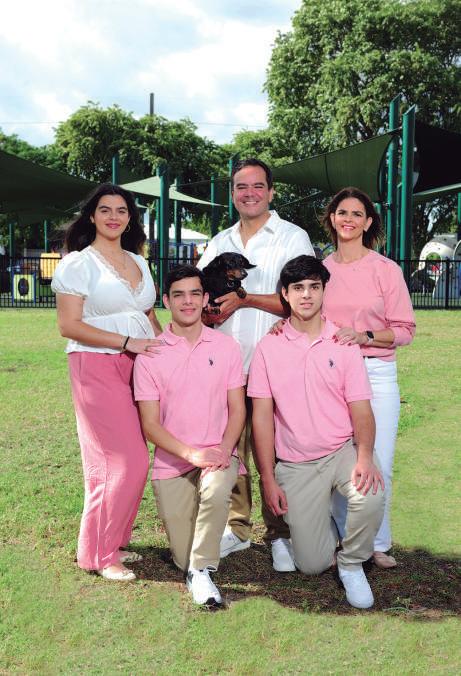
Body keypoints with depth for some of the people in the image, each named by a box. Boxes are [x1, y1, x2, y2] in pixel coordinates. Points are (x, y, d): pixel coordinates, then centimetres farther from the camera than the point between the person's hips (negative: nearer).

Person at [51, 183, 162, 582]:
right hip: (97, 367, -6)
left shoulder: (138, 262, 16)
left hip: (138, 366, 7)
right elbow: (69, 325, -11)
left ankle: (112, 544, 21)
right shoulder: (79, 263, -4)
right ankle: (98, 553, 6)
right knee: (126, 462, -9)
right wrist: (127, 342, -18)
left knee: (131, 462, 7)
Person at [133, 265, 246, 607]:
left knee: (216, 489, -36)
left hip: (218, 454, 0)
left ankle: (202, 572, -19)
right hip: (172, 463, 0)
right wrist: (191, 453, -19)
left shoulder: (227, 347, 3)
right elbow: (150, 423, -5)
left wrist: (224, 450, -16)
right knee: (184, 559, -1)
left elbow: (237, 409, 3)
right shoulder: (150, 355, -2)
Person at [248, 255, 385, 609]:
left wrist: (364, 456, -25)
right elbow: (262, 416, -1)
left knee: (371, 496, -33)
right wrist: (268, 478, -6)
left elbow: (361, 411, -6)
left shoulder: (344, 345, -1)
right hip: (295, 463, 0)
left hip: (343, 450, 0)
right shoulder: (269, 348, 0)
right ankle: (321, 522, 33)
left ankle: (352, 564, -3)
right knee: (312, 564, -4)